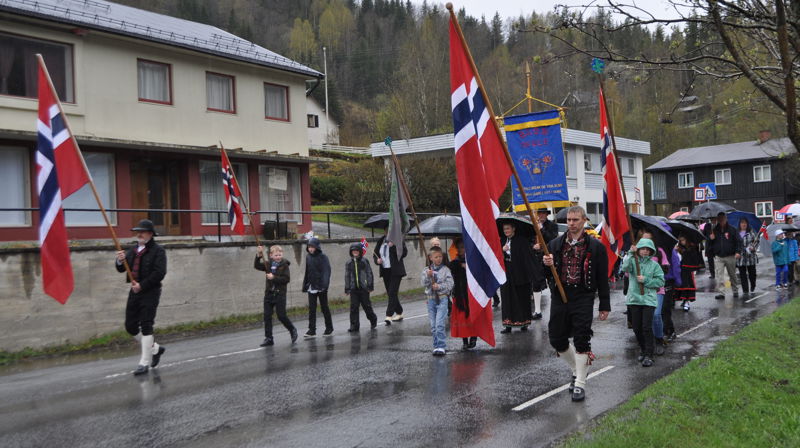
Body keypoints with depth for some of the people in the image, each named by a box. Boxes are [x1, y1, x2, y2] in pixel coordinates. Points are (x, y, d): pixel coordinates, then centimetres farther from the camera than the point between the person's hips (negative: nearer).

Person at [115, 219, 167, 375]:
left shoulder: (158, 250, -6)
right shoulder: (133, 250, 15)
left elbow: (159, 273, -15)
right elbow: (121, 269, 13)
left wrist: (142, 285, -18)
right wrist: (120, 261, -10)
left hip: (150, 292, -7)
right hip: (135, 291, 7)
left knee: (146, 326, -8)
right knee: (130, 326, 7)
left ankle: (144, 363, -2)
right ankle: (155, 348, 27)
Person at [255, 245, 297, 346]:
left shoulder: (284, 265, -5)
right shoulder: (268, 264, 7)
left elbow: (286, 279, -14)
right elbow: (256, 266, -1)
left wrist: (274, 277, -21)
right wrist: (258, 256, -15)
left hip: (280, 294, -4)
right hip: (269, 293, 4)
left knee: (281, 316, -3)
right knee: (267, 316, 3)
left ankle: (292, 330, 22)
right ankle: (268, 338, 9)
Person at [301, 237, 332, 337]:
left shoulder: (323, 257, -8)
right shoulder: (308, 257, 8)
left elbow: (326, 271, -15)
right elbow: (307, 272, 15)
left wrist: (324, 284, -26)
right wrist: (305, 285, 13)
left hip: (321, 287, -5)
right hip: (311, 287, 5)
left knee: (324, 307, 6)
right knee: (311, 309, 0)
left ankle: (329, 327, 19)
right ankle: (312, 330, 1)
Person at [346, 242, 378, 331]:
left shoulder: (364, 261, 0)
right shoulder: (349, 263, 7)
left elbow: (369, 273, 1)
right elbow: (347, 276, 12)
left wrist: (370, 286, -3)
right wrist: (347, 288, 8)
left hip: (363, 288, -2)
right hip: (353, 289, 2)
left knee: (366, 305, 5)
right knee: (353, 307, -1)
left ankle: (373, 319, 28)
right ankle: (354, 325, 4)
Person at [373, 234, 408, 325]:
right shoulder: (380, 241, 11)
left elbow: (404, 252, -13)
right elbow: (375, 254, 18)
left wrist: (393, 246, -22)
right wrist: (377, 260, -3)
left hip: (395, 271, -6)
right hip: (385, 271, 6)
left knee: (392, 293, -13)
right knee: (390, 293, 11)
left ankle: (389, 316, -16)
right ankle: (399, 314, 25)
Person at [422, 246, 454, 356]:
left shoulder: (445, 270, -2)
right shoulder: (427, 270, 6)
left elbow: (450, 284, -6)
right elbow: (423, 283, -5)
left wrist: (439, 286, -19)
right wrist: (428, 276, -22)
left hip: (442, 298, -4)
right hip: (430, 299, 4)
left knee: (439, 324, -13)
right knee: (433, 326, 9)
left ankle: (441, 347, -9)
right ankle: (437, 346, 19)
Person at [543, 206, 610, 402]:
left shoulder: (595, 246, 0)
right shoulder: (555, 244, 9)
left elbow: (602, 278, 2)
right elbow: (546, 274, 13)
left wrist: (605, 305, 0)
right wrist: (547, 265, -11)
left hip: (583, 298, -4)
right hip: (559, 297, 4)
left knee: (581, 340, -5)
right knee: (556, 339, 6)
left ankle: (580, 383, 6)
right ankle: (577, 370, 31)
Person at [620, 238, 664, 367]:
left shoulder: (654, 265, 4)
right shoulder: (633, 261, 4)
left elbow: (660, 281, 1)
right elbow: (625, 267, -18)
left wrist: (646, 280, -11)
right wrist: (631, 253, -28)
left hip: (649, 299, -2)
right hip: (634, 298, 2)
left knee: (647, 327, -10)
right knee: (637, 328, 8)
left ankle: (648, 355, -4)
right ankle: (643, 350, 27)